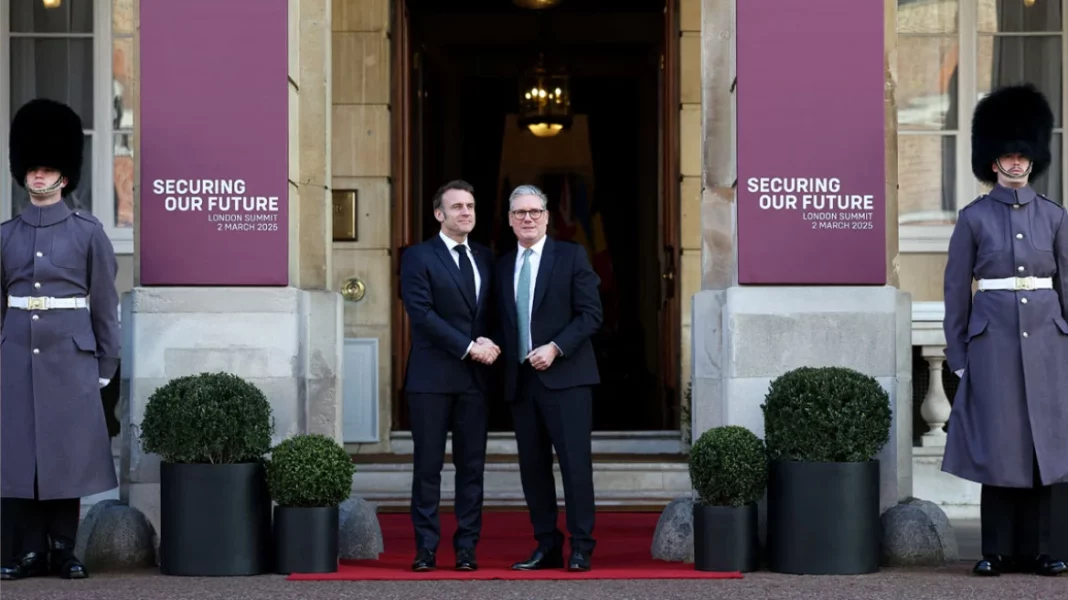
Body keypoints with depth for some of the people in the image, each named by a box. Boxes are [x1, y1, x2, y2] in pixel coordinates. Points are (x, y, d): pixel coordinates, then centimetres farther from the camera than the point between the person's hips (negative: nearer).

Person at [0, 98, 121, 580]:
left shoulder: (88, 231, 2)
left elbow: (105, 303, 2)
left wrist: (105, 365, 0)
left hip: (71, 354, -2)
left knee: (68, 450, 1)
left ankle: (63, 551, 10)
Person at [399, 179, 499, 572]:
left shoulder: (484, 257, 15)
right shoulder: (418, 257, -1)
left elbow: (492, 312, 16)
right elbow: (422, 314, -11)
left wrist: (489, 342, -6)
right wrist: (469, 347, -15)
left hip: (475, 377, 4)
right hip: (432, 376, -4)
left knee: (472, 465, 5)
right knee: (428, 465, 1)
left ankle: (466, 548, 10)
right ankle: (426, 548, 6)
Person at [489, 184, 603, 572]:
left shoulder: (571, 256, 1)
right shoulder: (503, 266, 16)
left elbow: (591, 314, -6)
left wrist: (555, 348, -15)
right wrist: (498, 353, 2)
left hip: (565, 376, -5)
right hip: (521, 380, 5)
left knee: (575, 462, -7)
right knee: (532, 465, 5)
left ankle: (580, 548, -1)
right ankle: (547, 546, 11)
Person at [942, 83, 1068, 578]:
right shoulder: (974, 217, 2)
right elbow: (956, 290, 2)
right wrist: (957, 355, -2)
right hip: (993, 338, -2)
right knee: (996, 444, -1)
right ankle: (997, 551, 7)